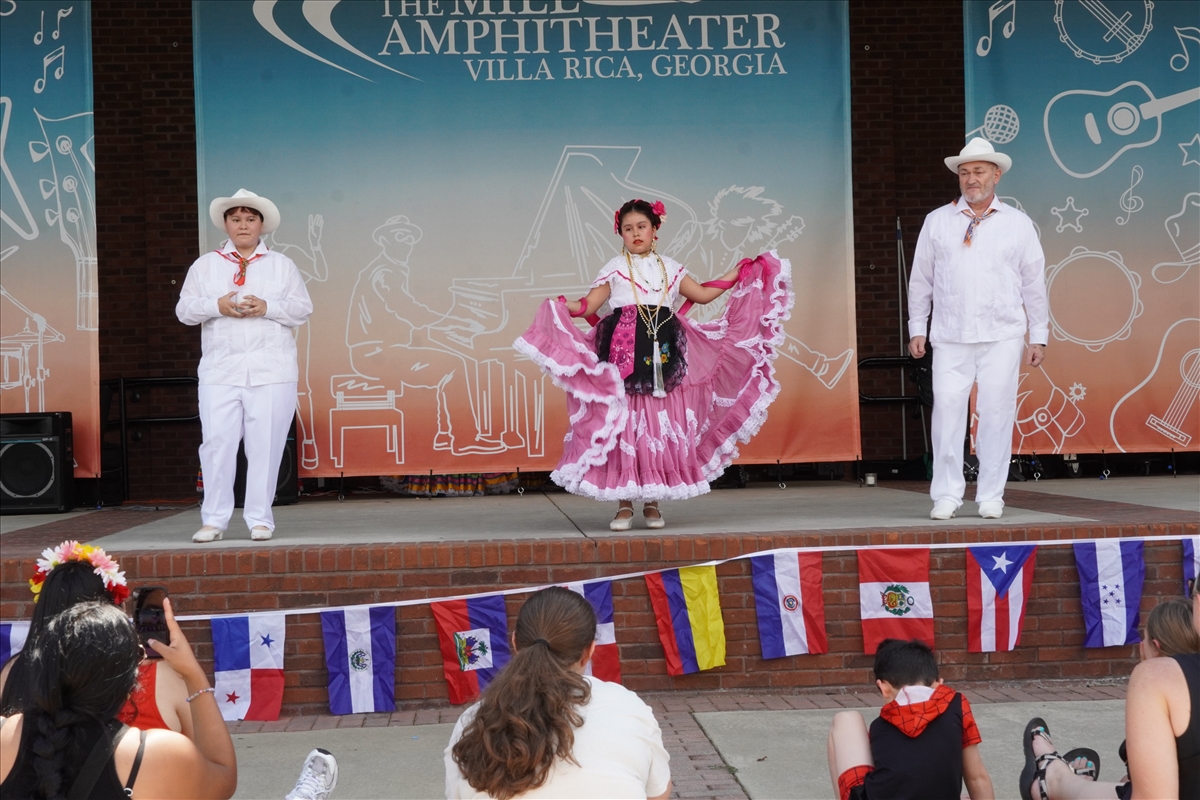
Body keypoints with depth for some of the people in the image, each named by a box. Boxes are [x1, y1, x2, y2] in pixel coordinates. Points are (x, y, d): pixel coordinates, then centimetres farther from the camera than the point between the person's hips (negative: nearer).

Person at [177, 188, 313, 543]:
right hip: (220, 370, 1)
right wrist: (217, 306, -10)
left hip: (271, 371, -1)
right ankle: (213, 520, 4)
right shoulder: (204, 265, 15)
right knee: (217, 443, -5)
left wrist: (266, 308, -10)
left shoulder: (282, 265, 14)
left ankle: (260, 520, 6)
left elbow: (302, 308, 6)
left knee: (265, 445, -2)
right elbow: (184, 310, 9)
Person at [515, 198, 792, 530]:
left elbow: (702, 294, 24)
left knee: (661, 426, -1)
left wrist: (737, 274, 24)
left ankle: (652, 502, 9)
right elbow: (589, 305, 0)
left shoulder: (670, 268, 18)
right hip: (623, 354, -2)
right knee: (623, 424, -5)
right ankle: (624, 504, 2)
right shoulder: (614, 269, 8)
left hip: (663, 354, 3)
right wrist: (565, 306, -19)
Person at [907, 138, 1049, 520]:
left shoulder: (1018, 224, 9)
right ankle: (946, 494, 4)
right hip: (950, 337, 0)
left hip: (1001, 336, 0)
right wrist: (917, 328, 7)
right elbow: (920, 279, 12)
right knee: (946, 410, -5)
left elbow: (1034, 283, 11)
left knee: (997, 413, -1)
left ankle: (991, 496, 9)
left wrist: (1038, 336, 8)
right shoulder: (937, 221, 10)